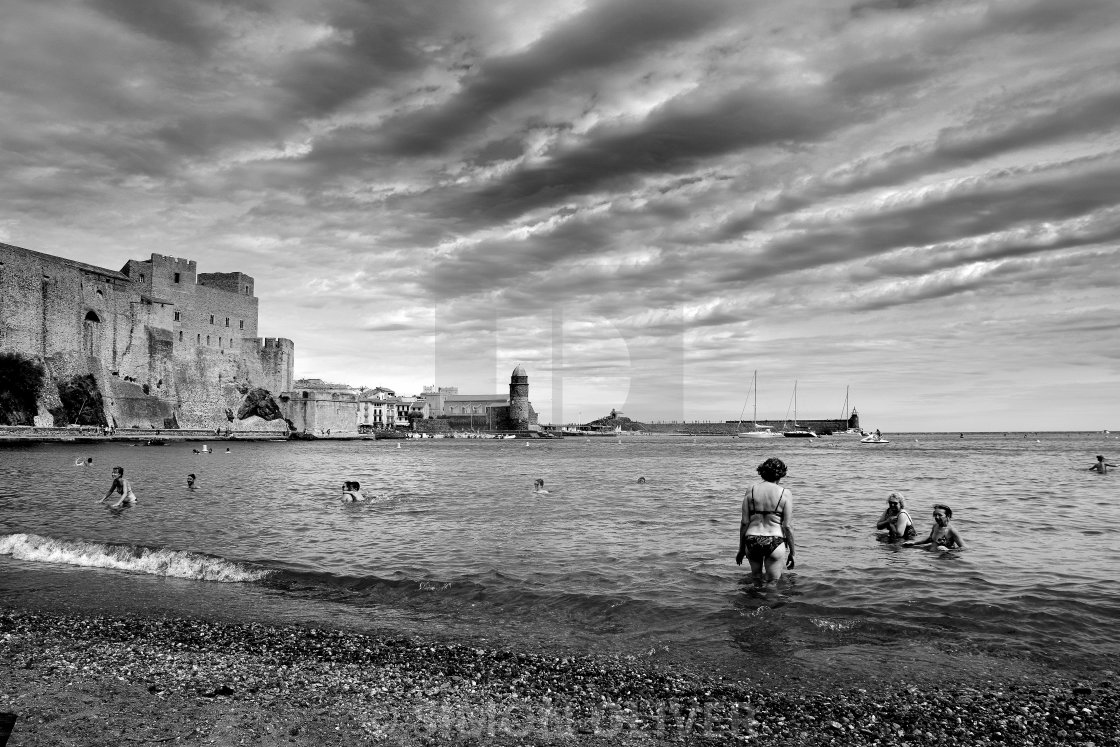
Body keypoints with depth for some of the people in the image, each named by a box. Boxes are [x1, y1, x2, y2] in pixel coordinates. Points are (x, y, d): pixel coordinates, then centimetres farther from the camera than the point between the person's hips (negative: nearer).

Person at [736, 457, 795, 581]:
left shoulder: (751, 490, 2)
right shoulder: (785, 494, -4)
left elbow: (744, 522, 2)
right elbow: (787, 527, -4)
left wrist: (741, 549, 11)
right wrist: (791, 553, 6)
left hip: (751, 542, 3)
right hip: (775, 542, -2)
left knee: (756, 577, 23)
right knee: (773, 582, 9)